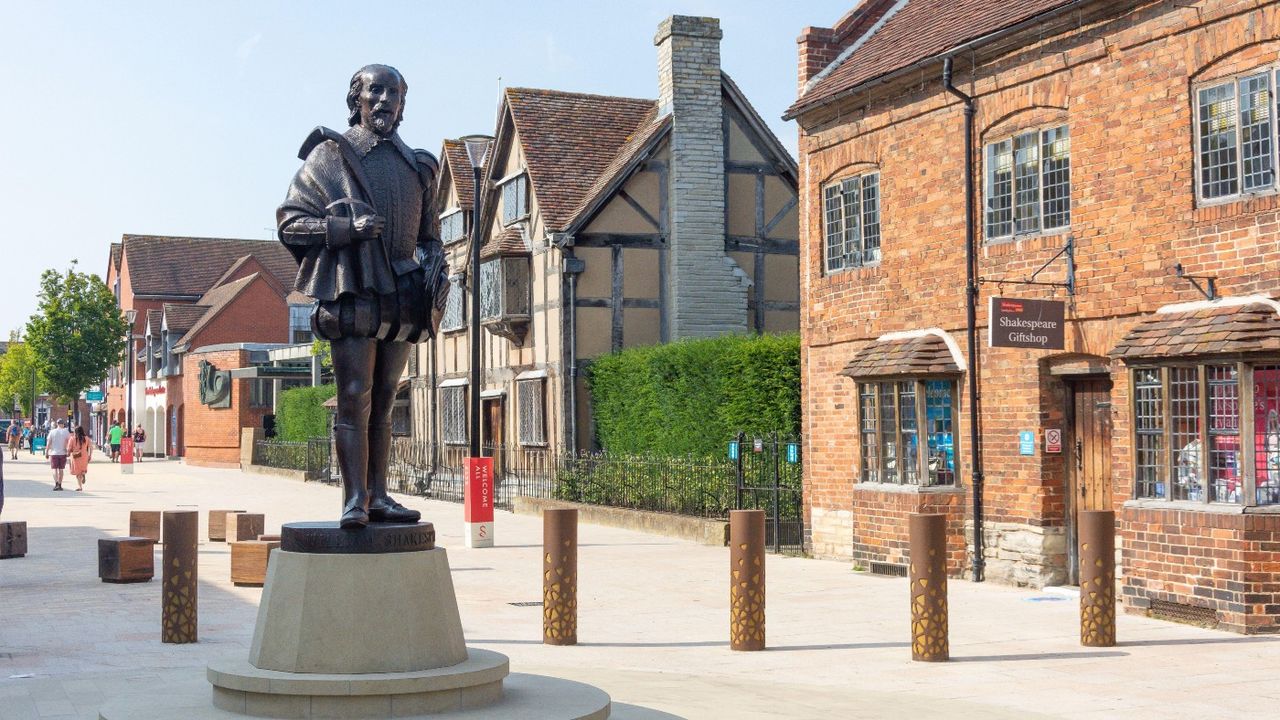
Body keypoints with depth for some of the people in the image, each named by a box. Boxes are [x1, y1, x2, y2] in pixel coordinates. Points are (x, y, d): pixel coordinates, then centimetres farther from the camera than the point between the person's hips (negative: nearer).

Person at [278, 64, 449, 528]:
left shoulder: (416, 166, 19)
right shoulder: (330, 154, 4)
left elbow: (428, 234, 27)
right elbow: (289, 221, 0)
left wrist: (434, 263, 6)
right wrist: (347, 228, -14)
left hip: (401, 299, 5)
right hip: (353, 295, -5)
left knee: (383, 401, 8)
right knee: (355, 397, -10)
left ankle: (378, 496, 10)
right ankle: (354, 501, -10)